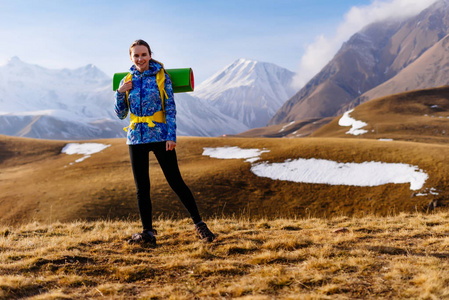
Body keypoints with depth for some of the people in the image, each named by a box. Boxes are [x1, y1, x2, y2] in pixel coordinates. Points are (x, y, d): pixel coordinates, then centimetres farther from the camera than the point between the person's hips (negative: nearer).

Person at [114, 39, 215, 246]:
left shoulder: (161, 77, -2)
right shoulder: (128, 80, 8)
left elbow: (170, 108, -4)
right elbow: (121, 114, 12)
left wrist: (171, 136, -12)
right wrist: (120, 93, -3)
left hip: (160, 136, -4)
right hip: (136, 138, 4)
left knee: (175, 181, -4)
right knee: (141, 188, 6)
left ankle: (199, 224, 5)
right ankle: (148, 232, 14)